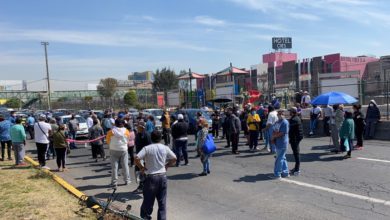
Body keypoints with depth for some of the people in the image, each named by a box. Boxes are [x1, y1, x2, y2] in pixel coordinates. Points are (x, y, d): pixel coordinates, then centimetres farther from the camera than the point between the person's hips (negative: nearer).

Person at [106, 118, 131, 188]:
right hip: (123, 150, 1)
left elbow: (108, 141, 2)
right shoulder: (126, 131, -5)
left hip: (114, 150, -1)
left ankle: (114, 182, 6)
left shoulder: (111, 131, -8)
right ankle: (127, 180, 20)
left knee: (114, 167, 4)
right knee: (125, 166, 12)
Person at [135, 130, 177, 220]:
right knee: (162, 201, 12)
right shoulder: (165, 148, 1)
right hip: (163, 176, 3)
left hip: (151, 177, -3)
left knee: (148, 200, 8)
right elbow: (174, 159, 3)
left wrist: (141, 167, -3)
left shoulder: (147, 148, -7)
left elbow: (136, 158, -17)